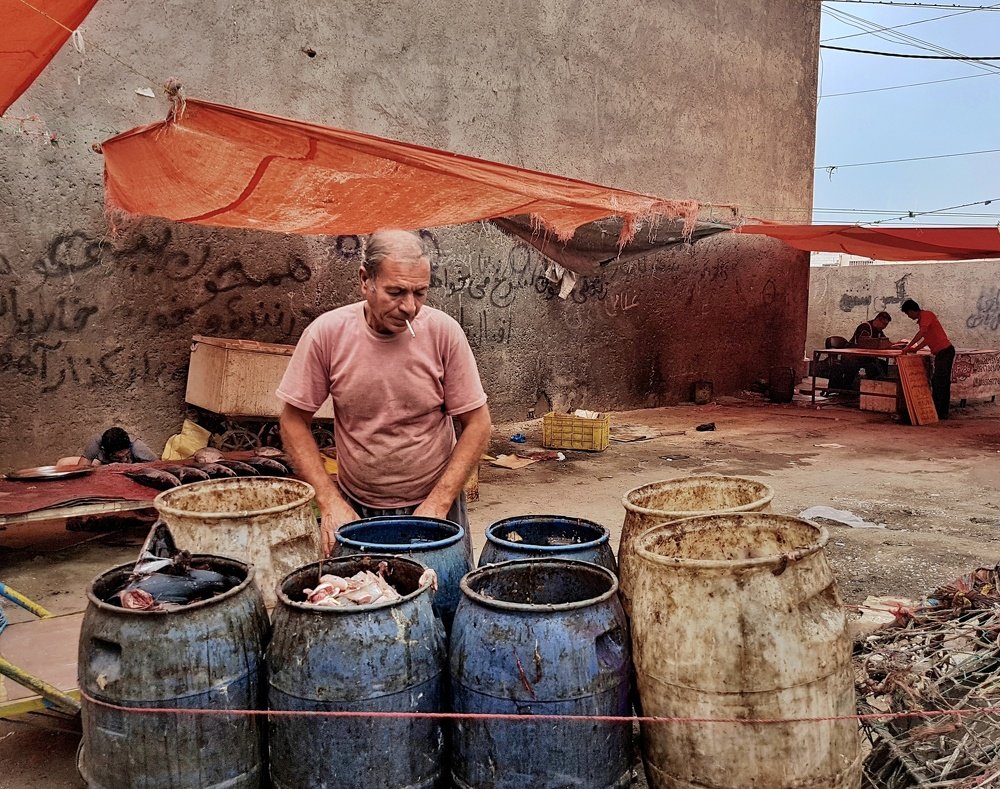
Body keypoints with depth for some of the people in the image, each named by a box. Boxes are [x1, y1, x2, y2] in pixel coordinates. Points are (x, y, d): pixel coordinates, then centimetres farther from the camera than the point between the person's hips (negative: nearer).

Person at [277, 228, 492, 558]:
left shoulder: (444, 331, -14)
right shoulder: (326, 333, -14)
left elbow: (477, 425, -8)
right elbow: (294, 421, -4)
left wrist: (437, 505, -14)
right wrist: (330, 502, -12)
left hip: (433, 504, 0)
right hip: (355, 508, 0)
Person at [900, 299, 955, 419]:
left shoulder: (926, 315, -12)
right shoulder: (922, 320, 17)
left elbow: (922, 332, -26)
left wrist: (908, 346, -24)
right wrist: (915, 349, 16)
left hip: (945, 351, -10)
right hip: (942, 353, 10)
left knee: (939, 383, -8)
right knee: (942, 383, 13)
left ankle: (940, 413, -5)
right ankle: (942, 412, 19)